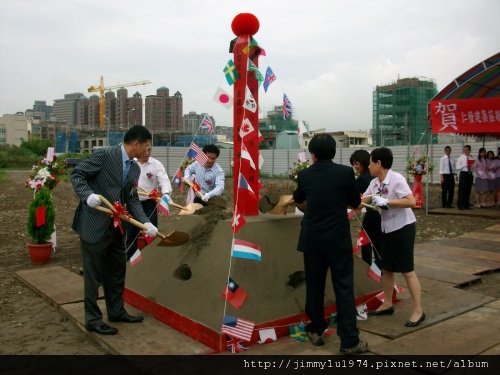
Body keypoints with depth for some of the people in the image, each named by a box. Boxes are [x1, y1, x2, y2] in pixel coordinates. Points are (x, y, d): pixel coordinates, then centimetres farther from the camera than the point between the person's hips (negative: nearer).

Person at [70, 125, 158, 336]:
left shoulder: (135, 169, 8)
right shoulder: (104, 155, -13)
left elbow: (131, 200, 7)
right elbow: (77, 174, -10)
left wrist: (146, 223, -5)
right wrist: (88, 195, -27)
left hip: (116, 226, 8)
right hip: (94, 224, -8)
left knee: (117, 270, 17)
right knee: (94, 273, 3)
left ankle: (116, 312, 33)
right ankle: (92, 319, 17)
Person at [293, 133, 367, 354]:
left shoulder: (304, 175, 0)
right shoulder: (346, 172, -7)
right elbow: (355, 204, 5)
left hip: (312, 240, 2)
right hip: (339, 240, -2)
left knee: (314, 286, 14)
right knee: (344, 288, 3)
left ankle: (316, 331, 27)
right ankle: (349, 340, 7)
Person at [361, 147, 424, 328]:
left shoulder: (397, 179, -20)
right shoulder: (374, 183, 2)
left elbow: (411, 201, -26)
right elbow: (362, 202, 6)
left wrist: (386, 201, -28)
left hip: (403, 228, -8)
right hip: (387, 229, 8)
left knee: (407, 270, -2)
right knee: (386, 268, 15)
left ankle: (418, 310, 10)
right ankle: (387, 304, 29)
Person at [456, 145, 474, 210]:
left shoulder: (472, 158, 10)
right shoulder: (461, 158, -1)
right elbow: (457, 167, -6)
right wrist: (464, 165, -18)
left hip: (470, 174, 4)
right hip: (463, 174, -4)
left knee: (468, 190, 7)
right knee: (462, 190, -7)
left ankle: (466, 205, 14)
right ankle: (460, 205, -1)